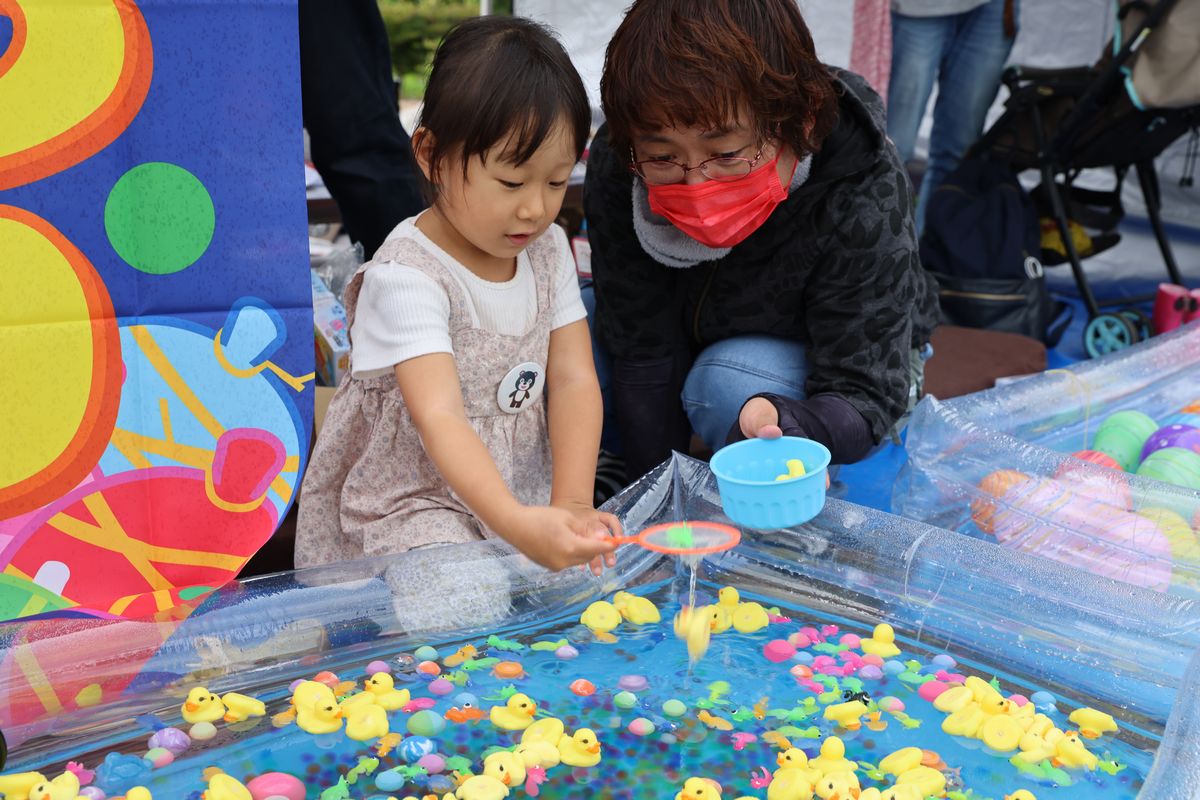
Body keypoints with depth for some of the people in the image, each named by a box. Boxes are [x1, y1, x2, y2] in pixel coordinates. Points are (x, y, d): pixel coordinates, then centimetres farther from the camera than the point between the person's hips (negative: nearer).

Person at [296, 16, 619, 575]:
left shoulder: (548, 249, 1)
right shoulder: (408, 276, -22)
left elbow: (575, 381, -5)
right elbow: (439, 417, -33)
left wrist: (572, 503, -20)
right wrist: (516, 525, -49)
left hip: (522, 491, 6)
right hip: (411, 505, -6)